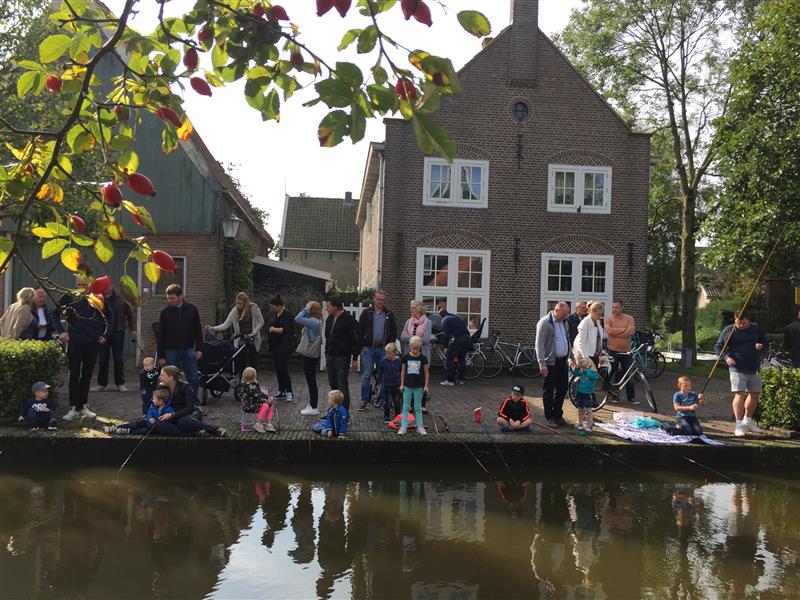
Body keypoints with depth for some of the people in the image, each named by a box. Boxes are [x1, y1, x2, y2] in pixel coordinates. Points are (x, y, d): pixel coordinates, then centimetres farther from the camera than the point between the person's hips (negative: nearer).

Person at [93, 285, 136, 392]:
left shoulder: (121, 299, 0)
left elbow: (129, 314, 3)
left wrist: (133, 329, -4)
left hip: (118, 332, 0)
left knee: (119, 359, 4)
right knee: (103, 359, 6)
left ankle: (120, 383, 13)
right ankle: (101, 383, 16)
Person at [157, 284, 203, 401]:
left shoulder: (192, 309, 1)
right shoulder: (165, 312, 0)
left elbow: (198, 330, 6)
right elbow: (160, 335, 1)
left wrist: (199, 349, -1)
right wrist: (161, 355, -2)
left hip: (189, 349, 0)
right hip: (171, 351, 0)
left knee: (193, 378, 1)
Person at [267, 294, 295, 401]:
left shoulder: (287, 315, -13)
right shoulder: (275, 314, 13)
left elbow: (285, 330, -22)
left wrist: (273, 329, -12)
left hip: (284, 346, -8)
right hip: (275, 345, 8)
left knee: (282, 368, -10)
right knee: (278, 369, 10)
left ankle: (289, 392, -3)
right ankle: (281, 391, 17)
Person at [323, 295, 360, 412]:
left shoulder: (348, 319, -12)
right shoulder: (329, 319, 12)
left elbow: (355, 340, -11)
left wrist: (355, 359, -11)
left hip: (342, 357, -7)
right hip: (330, 356, 7)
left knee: (342, 386, -5)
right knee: (333, 385, 12)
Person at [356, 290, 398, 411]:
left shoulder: (389, 315, 8)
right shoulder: (366, 313, 4)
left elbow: (394, 332, 9)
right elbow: (360, 331, 4)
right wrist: (363, 346, -4)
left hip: (383, 349, 2)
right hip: (368, 349, -1)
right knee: (366, 376, -2)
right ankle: (364, 401, 3)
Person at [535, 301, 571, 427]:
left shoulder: (564, 322, 12)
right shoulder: (544, 323, -12)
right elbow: (539, 345, -16)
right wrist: (542, 363, -21)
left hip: (563, 361, 7)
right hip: (550, 362, -7)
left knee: (562, 389, 11)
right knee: (548, 391, 2)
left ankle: (558, 415, 24)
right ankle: (549, 417, 12)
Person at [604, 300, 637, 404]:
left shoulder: (629, 319, 0)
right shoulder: (608, 319, -2)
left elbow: (631, 332, -16)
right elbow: (609, 331, -20)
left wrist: (616, 332, -15)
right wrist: (624, 330, -14)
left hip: (626, 351, 1)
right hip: (612, 351, -1)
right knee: (609, 374, 7)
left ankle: (631, 397, 13)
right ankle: (610, 393, 22)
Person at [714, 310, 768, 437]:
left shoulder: (756, 328, 7)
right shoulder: (729, 330, -4)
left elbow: (766, 342, 17)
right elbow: (718, 347, -3)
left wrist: (761, 345, -7)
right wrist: (726, 357, -20)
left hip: (754, 369, 5)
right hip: (737, 369, -5)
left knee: (755, 395, 14)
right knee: (739, 394, -13)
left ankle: (747, 421, 35)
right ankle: (739, 425, -10)